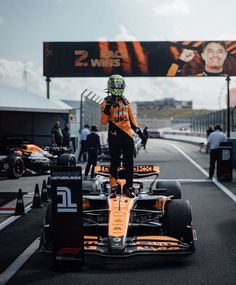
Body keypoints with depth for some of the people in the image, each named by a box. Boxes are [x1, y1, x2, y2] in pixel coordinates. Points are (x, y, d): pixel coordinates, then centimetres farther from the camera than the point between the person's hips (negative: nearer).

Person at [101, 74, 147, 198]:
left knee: (129, 162, 3)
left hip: (128, 135, 4)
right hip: (114, 136, -4)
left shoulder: (125, 101, 14)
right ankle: (113, 188, 7)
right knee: (115, 162, -1)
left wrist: (140, 133, 17)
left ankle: (129, 188, 11)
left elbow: (131, 119, 20)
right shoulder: (107, 102, -1)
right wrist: (106, 109, -25)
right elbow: (103, 121, -9)